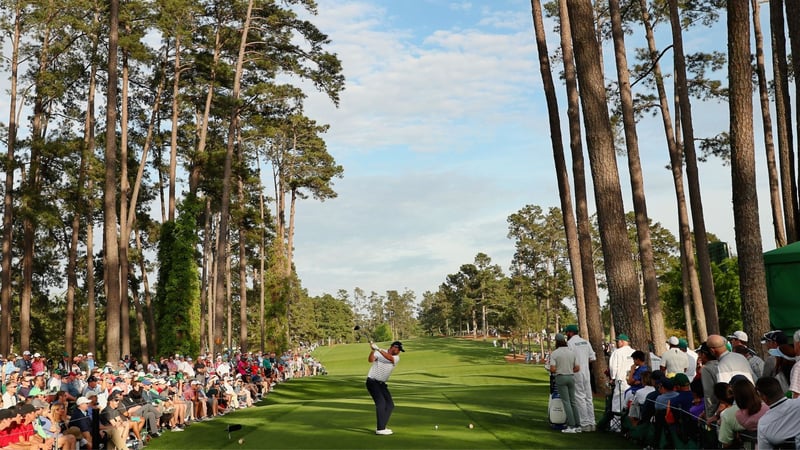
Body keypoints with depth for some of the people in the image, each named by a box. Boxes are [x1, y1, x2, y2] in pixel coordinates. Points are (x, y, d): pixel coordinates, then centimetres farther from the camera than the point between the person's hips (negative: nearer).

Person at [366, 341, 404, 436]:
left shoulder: (397, 358, -1)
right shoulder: (379, 352, -8)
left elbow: (389, 358, -24)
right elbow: (370, 360, -25)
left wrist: (378, 349, -34)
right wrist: (373, 350, -41)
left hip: (382, 384, 7)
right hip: (372, 381, -6)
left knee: (390, 405, 6)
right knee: (381, 402, -19)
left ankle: (381, 427, 16)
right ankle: (380, 429, -19)